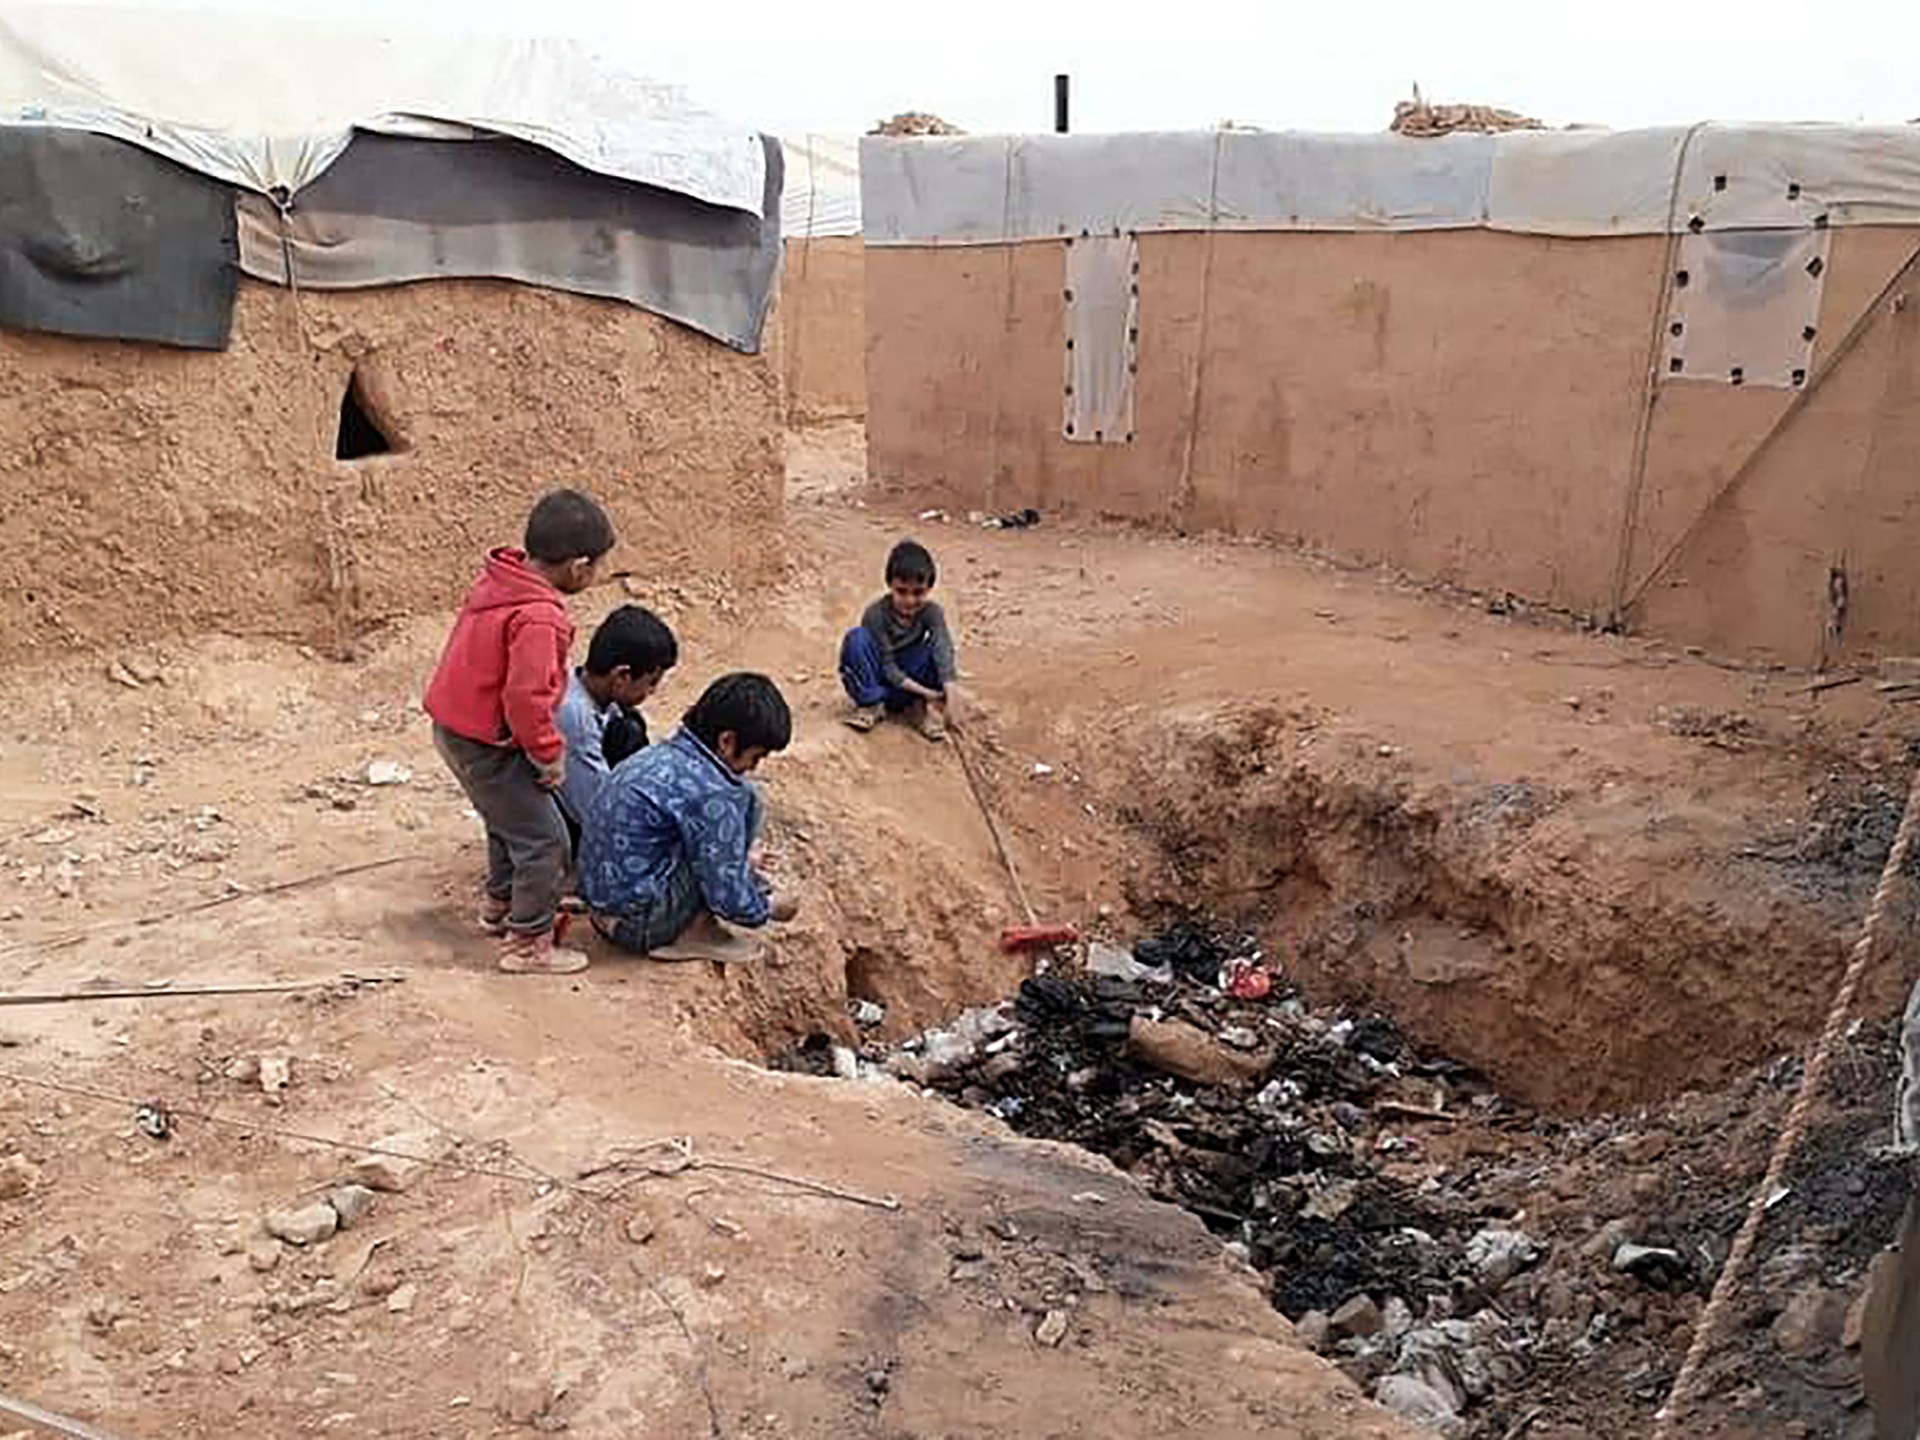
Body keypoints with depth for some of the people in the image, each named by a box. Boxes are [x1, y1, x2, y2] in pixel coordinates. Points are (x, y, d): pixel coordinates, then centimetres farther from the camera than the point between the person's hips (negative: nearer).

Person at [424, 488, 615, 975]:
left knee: (510, 820, 28)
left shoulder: (497, 580, 2)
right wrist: (549, 754, -15)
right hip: (486, 744, -10)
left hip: (454, 727, 10)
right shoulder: (539, 618, -28)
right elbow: (526, 697, -31)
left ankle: (501, 905, 46)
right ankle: (527, 943, 10)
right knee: (543, 841, 0)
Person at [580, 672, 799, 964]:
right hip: (641, 925, -9)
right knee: (741, 802, -9)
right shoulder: (708, 792, -20)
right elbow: (727, 897, -15)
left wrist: (740, 862, 28)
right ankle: (692, 933, -4)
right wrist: (769, 907, 4)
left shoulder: (663, 754, 7)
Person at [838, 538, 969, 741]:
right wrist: (924, 692, -31)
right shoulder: (876, 614, -22)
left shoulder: (931, 612, -13)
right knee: (857, 638, -29)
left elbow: (944, 652, -28)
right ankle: (871, 704, -20)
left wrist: (951, 691, -45)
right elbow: (887, 666, -21)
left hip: (908, 674, 2)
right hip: (875, 683, -2)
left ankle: (916, 706, -16)